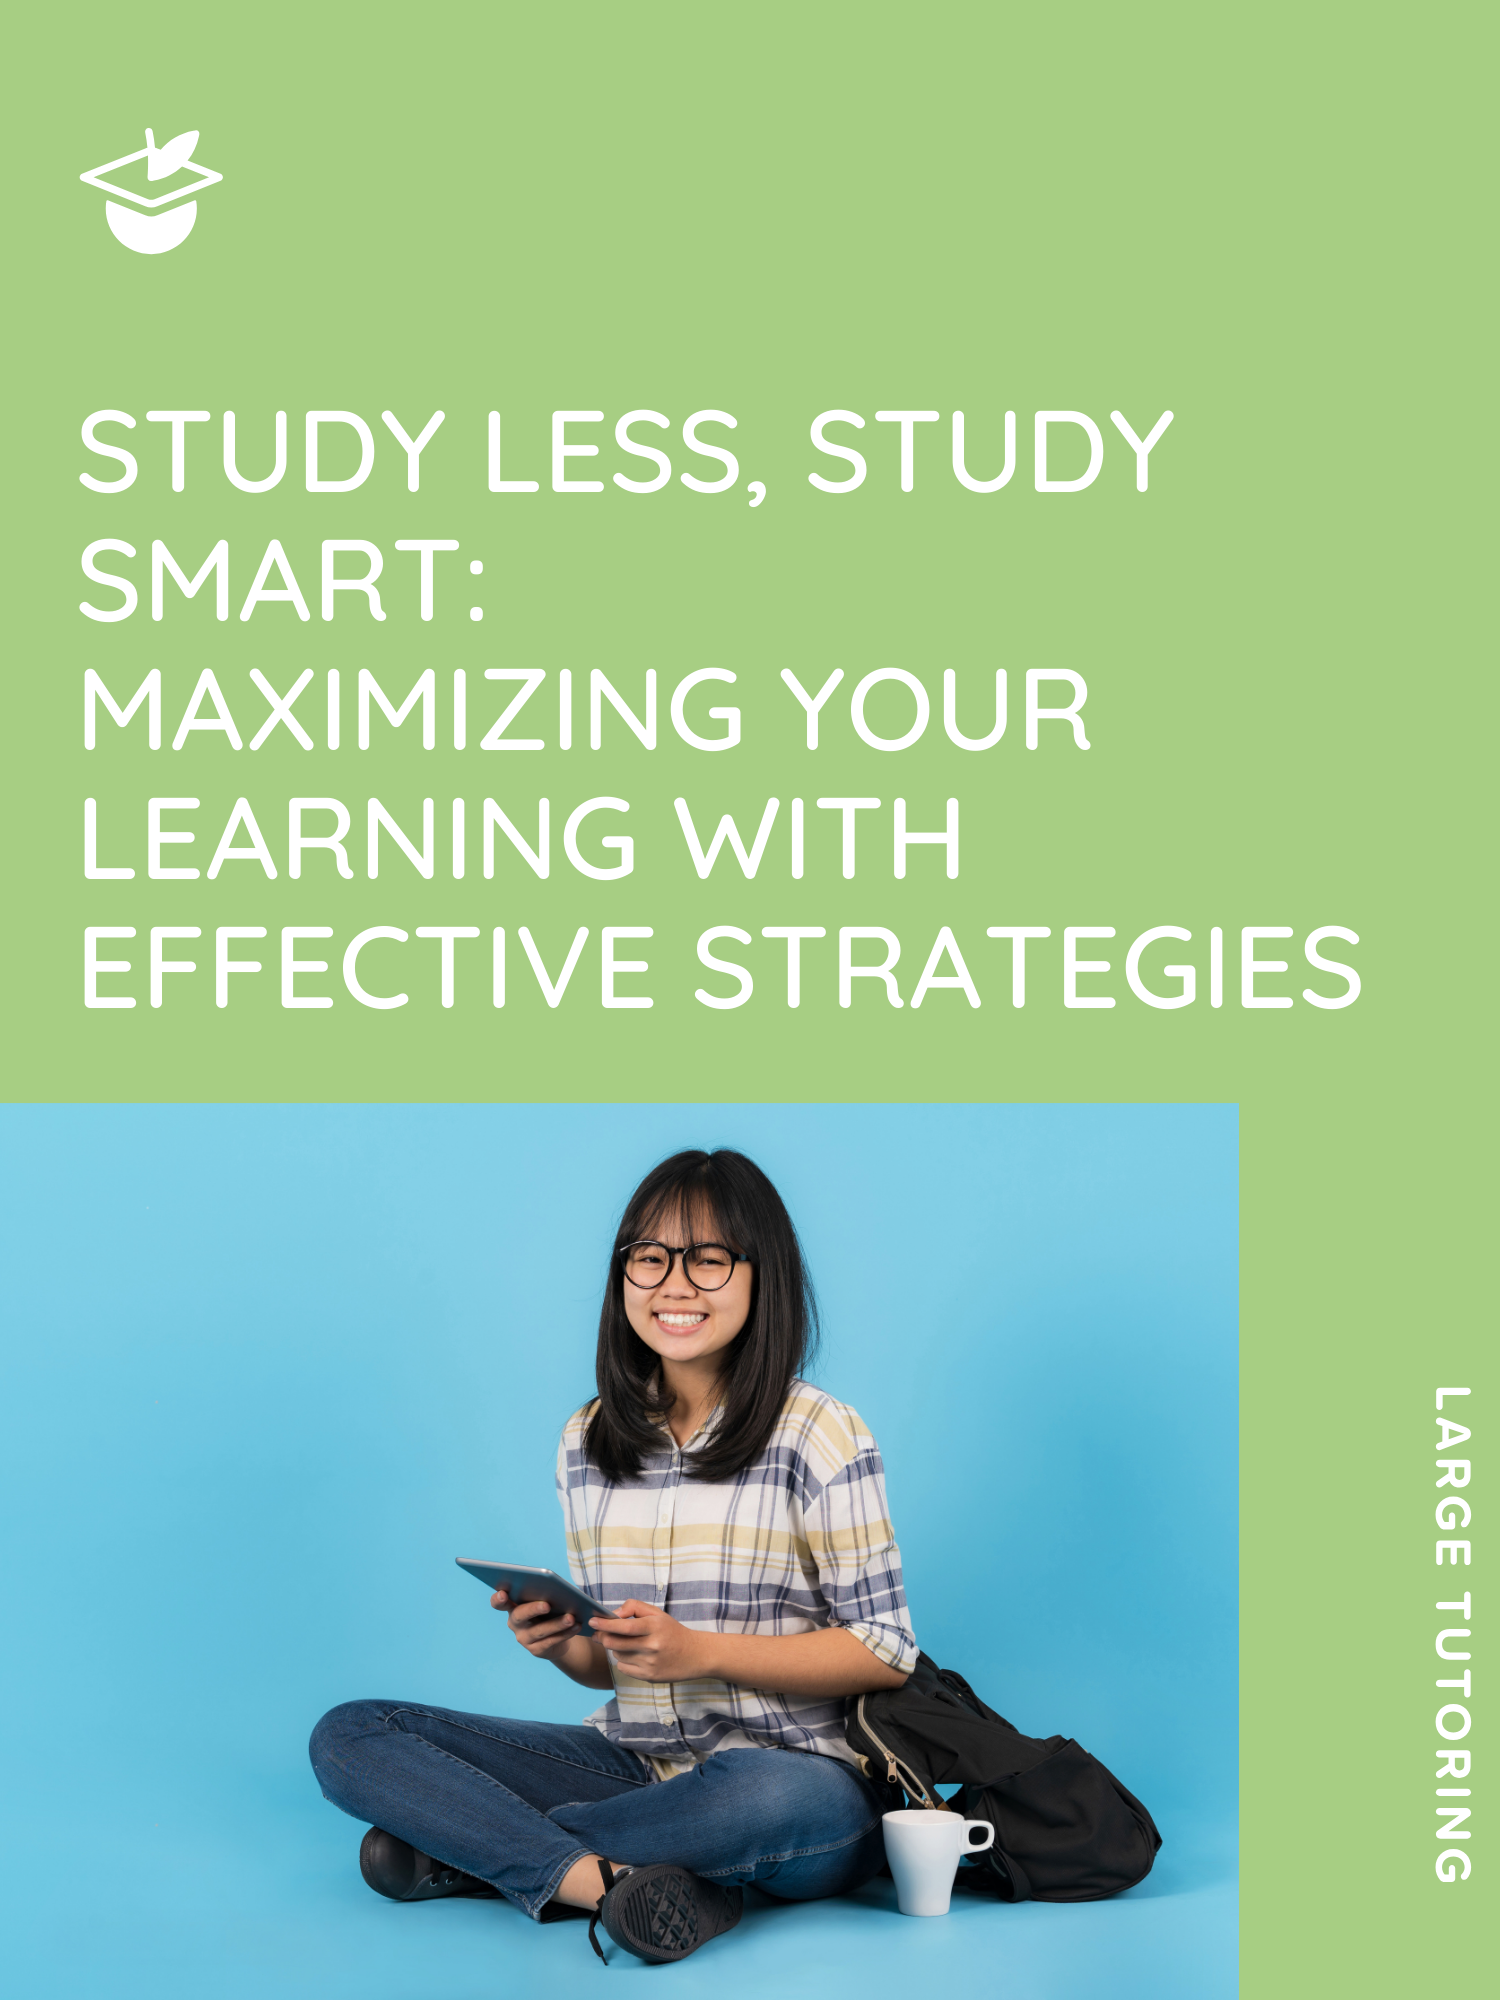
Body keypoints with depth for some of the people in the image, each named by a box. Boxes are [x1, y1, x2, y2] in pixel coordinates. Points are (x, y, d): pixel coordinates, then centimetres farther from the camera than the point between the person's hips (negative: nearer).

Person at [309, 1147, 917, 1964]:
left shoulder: (818, 1436, -6)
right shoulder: (586, 1442, 9)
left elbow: (886, 1652, -8)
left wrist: (701, 1652, -18)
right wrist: (562, 1646, -8)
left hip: (793, 1769, -4)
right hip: (635, 1766, 5)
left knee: (770, 1799, -42)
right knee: (348, 1736, -9)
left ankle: (471, 1847, -19)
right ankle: (604, 1878, -29)